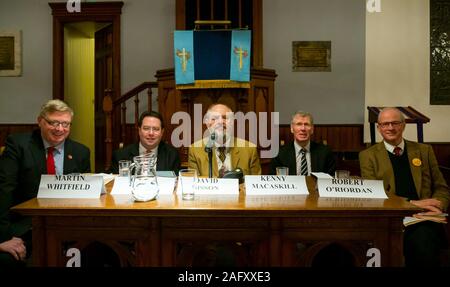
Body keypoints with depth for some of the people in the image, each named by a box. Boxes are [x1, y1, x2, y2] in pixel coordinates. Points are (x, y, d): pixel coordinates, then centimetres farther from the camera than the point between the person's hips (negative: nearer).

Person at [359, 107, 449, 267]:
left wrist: (437, 206, -6)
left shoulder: (424, 151, 18)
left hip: (424, 217, 2)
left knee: (423, 240, -32)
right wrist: (411, 203, -13)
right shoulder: (368, 155, 9)